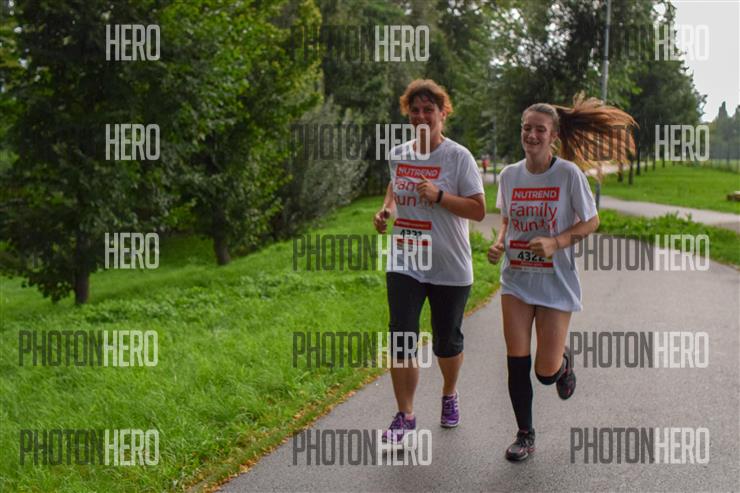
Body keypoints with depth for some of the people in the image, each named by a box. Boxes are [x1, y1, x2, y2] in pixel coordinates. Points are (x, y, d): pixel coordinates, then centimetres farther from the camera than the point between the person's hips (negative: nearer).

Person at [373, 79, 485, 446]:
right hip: (405, 263, 3)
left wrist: (439, 196, -23)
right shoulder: (398, 154, 5)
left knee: (447, 341, 11)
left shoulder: (458, 156, -10)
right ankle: (405, 416, 6)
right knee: (401, 339, -6)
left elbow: (478, 210, -12)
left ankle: (450, 394, 39)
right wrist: (386, 210, 6)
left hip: (450, 268, -3)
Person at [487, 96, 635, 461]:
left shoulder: (569, 174, -11)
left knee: (546, 373, 0)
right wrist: (499, 243, -5)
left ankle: (563, 361, 38)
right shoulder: (509, 175, 2)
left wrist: (555, 243, -19)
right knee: (517, 363, -1)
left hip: (556, 282, -3)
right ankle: (525, 435, 16)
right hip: (516, 279, 3)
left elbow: (591, 222, -4)